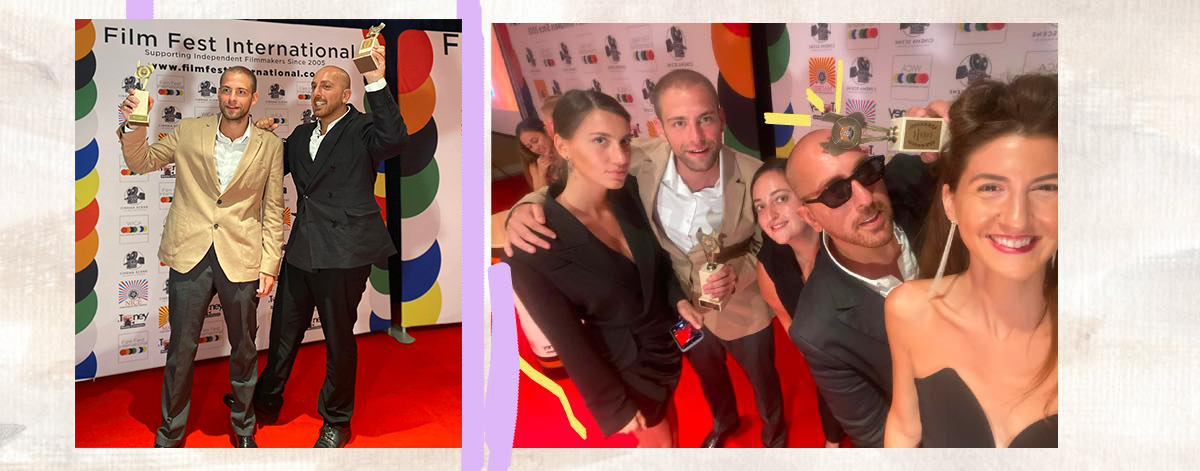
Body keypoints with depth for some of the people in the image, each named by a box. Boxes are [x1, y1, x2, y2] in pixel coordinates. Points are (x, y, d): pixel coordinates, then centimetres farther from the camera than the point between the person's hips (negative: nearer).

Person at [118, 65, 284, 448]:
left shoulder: (270, 146, 1)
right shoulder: (189, 132, 3)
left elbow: (273, 211, 3)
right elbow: (141, 162, 10)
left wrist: (270, 266, -1)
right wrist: (134, 126, -9)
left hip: (241, 259, 0)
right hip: (190, 257, 1)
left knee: (244, 349, 11)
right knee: (181, 349, 9)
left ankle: (243, 427, 31)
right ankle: (170, 431, 27)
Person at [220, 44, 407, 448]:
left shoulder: (362, 130, -7)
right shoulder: (301, 135, 14)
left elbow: (394, 139, -30)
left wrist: (376, 83, -35)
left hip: (343, 255, -7)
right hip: (301, 250, 7)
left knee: (339, 338, 8)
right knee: (284, 331, 19)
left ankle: (336, 421, 24)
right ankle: (267, 402, 39)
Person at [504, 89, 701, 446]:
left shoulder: (631, 194, -15)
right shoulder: (531, 246, -31)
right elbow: (569, 342, -21)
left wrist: (679, 298, -11)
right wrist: (614, 407, -12)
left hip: (669, 341, 5)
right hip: (627, 369, -5)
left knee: (669, 423, 30)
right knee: (659, 442, 20)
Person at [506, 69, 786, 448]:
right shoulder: (641, 163, -29)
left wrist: (738, 272, -35)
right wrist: (525, 208, -37)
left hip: (742, 311, -2)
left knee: (762, 380, 27)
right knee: (708, 375, 33)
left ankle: (775, 434, 62)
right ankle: (724, 421, 68)